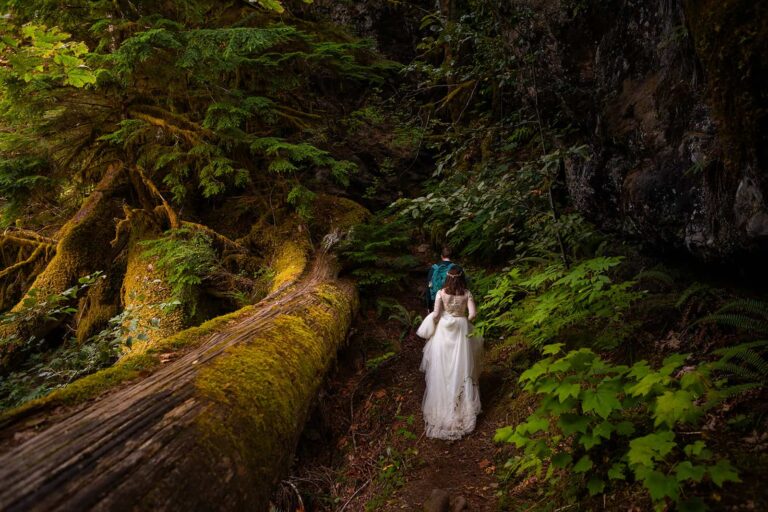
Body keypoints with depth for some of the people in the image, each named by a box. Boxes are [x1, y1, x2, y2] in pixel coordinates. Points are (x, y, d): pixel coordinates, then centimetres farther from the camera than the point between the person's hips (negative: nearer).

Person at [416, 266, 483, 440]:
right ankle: (462, 404, 23)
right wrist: (464, 321, 6)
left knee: (443, 367, 11)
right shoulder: (467, 294, -10)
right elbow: (472, 314, -13)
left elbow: (435, 314, -14)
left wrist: (432, 323, 6)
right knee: (460, 366, 13)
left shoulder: (441, 293, -13)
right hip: (461, 330, 1)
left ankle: (442, 404, 23)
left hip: (444, 330, -1)